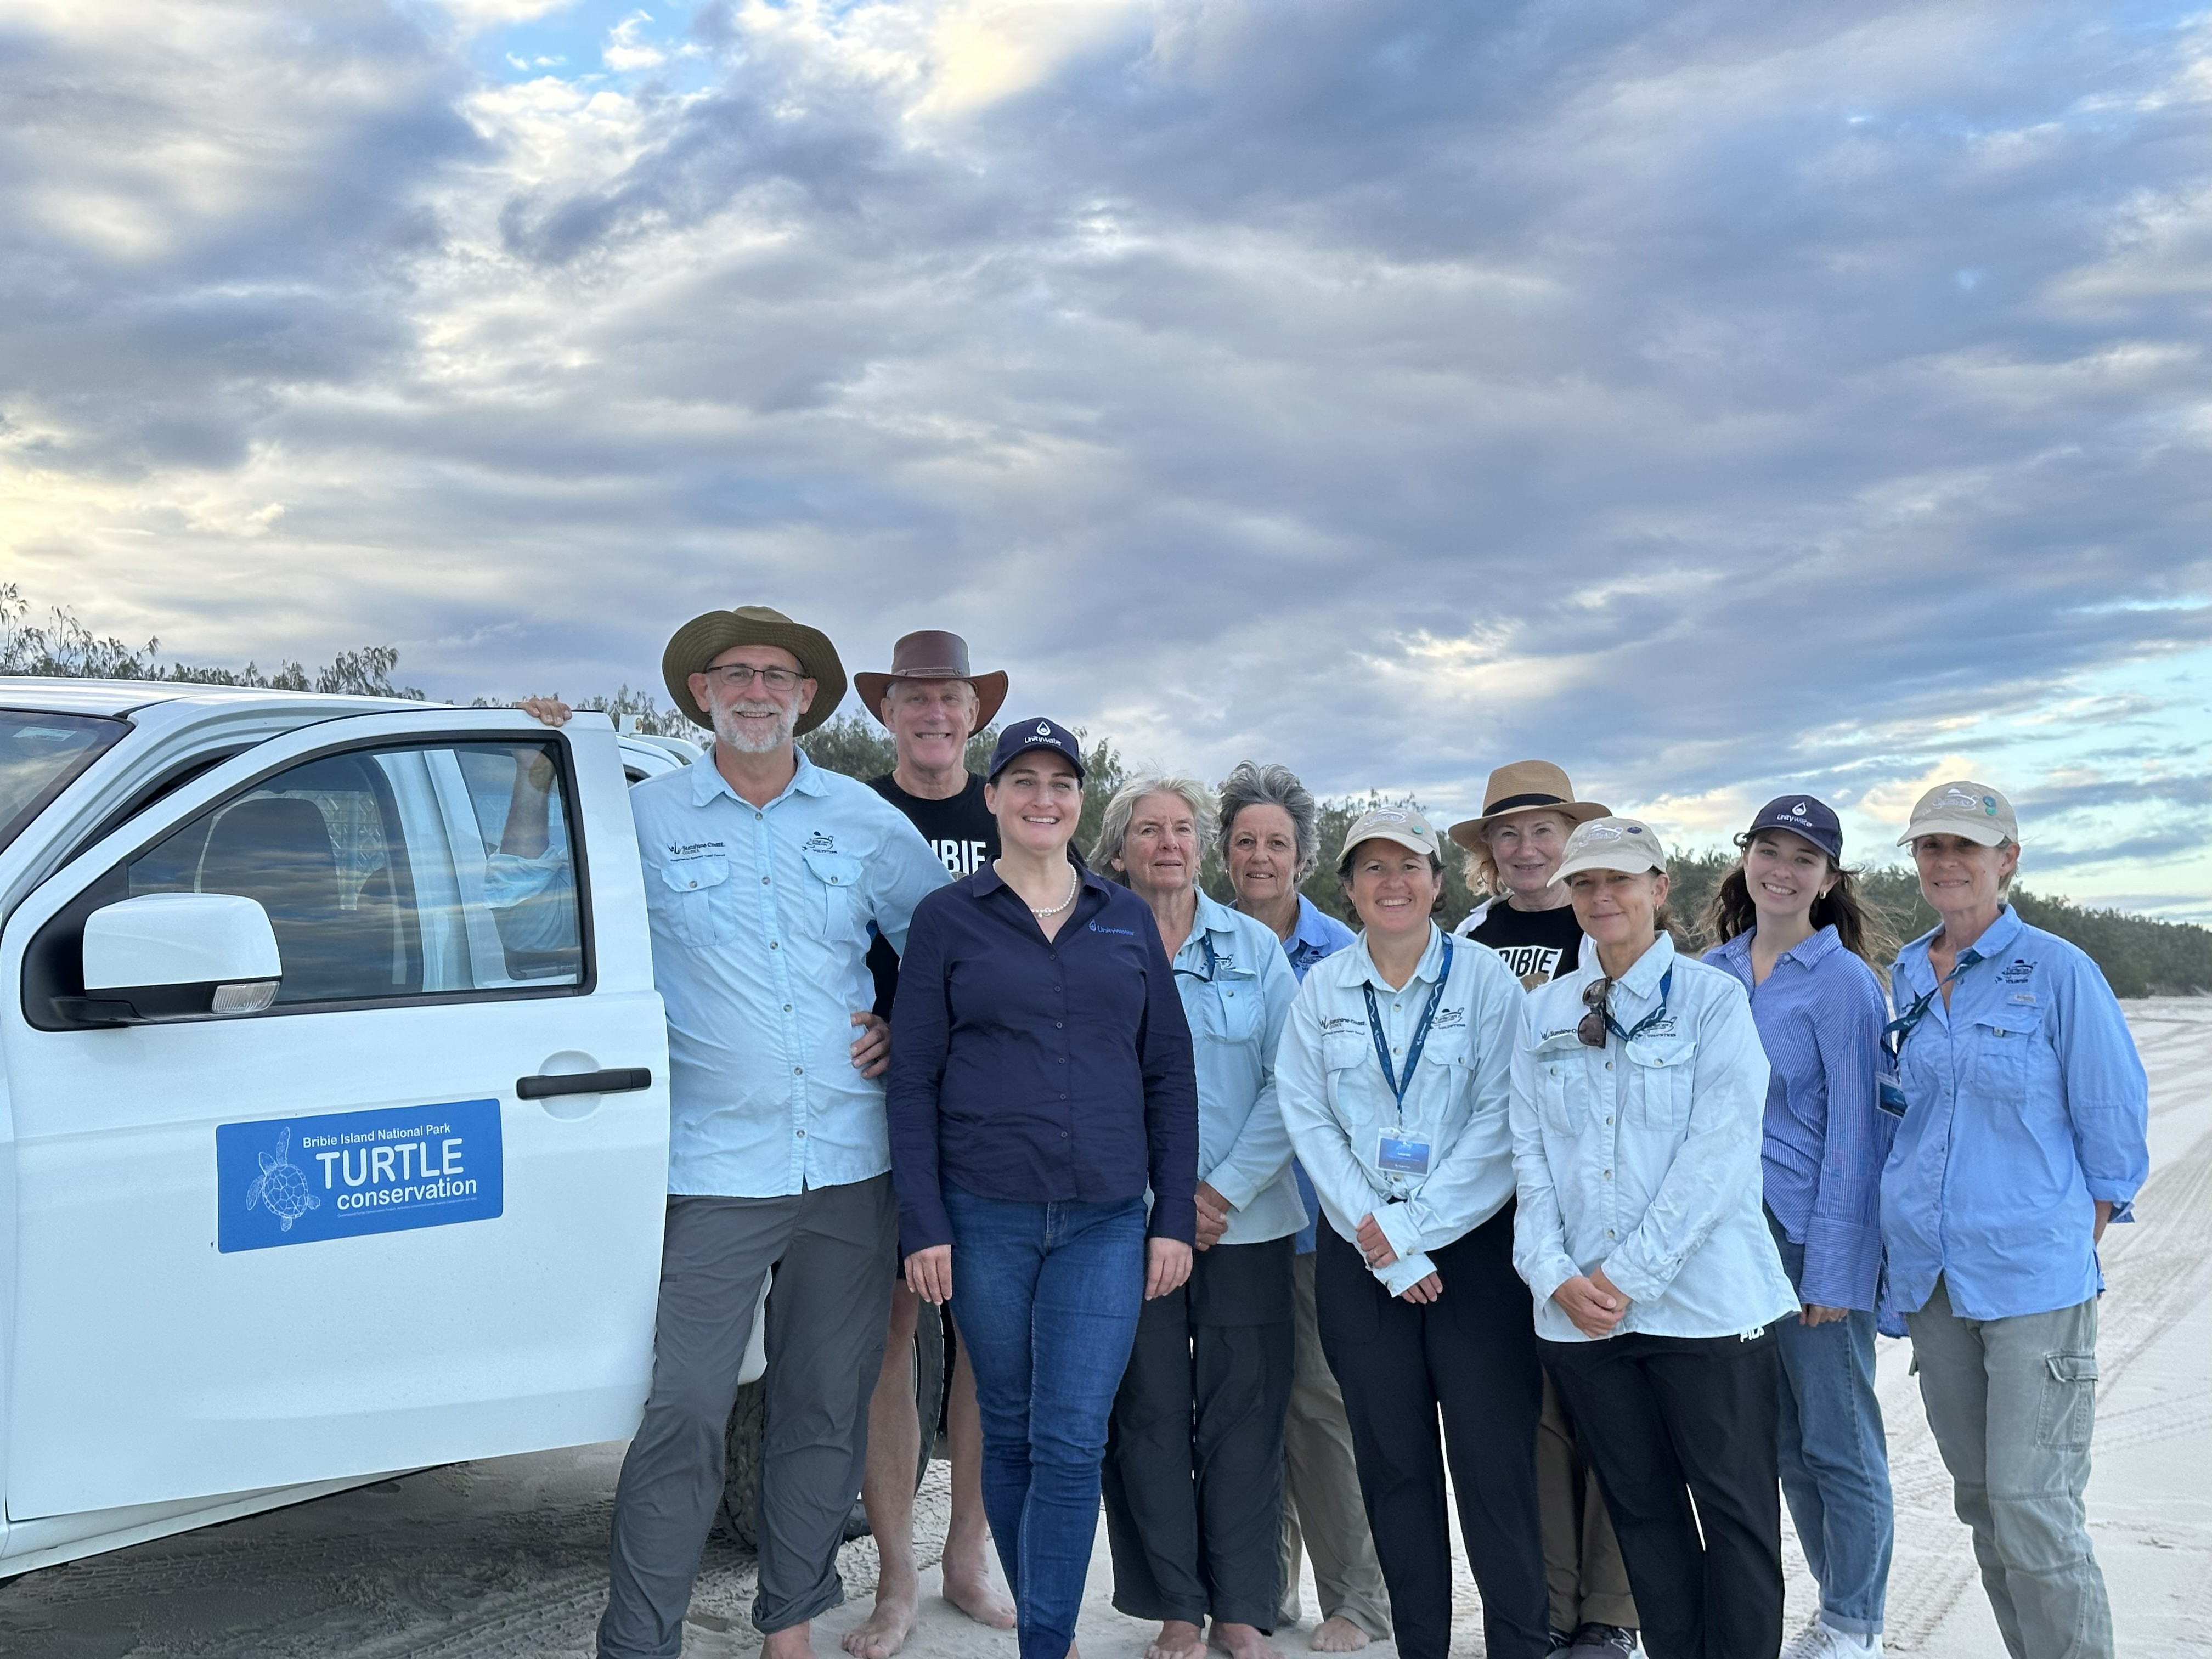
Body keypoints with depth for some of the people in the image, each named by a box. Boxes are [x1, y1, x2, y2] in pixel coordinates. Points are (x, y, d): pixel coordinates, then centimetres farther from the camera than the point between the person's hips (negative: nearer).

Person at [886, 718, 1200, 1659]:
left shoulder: (1127, 920, 9)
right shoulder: (948, 919, 2)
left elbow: (1170, 1074, 9)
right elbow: (914, 1078, 0)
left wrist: (1176, 1217, 3)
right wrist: (923, 1225, -6)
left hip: (1106, 1222, 1)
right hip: (985, 1217, -1)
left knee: (1072, 1441, -5)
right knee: (1008, 1432, 9)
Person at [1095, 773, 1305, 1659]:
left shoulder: (1255, 946, 7)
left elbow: (1288, 1082, 1)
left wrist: (1227, 1192, -8)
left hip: (1246, 1218, 1)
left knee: (1245, 1410, 3)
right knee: (1148, 1411, 2)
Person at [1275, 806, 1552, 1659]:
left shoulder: (1486, 978, -1)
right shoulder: (1321, 989, 6)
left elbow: (1500, 1123, -7)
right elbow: (1309, 1121, 1)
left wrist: (1410, 1226, -12)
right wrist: (1384, 1252, -8)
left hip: (1473, 1245, -2)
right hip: (1360, 1258, 2)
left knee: (1494, 1457, -4)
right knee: (1392, 1460, 7)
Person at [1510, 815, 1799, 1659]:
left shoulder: (1713, 1000, -2)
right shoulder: (1544, 1011, 11)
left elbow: (1721, 1155, -10)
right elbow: (1529, 1151, 8)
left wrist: (1629, 1274, -14)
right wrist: (1554, 1273, -6)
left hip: (1704, 1299, -4)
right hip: (1580, 1308, 4)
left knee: (1736, 1509, 2)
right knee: (1641, 1508, 12)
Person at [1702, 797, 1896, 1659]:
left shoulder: (1843, 982, -10)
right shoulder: (1714, 972, 8)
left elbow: (1852, 1131, -12)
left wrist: (1833, 1267, -14)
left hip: (1812, 1232, -6)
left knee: (1837, 1440, 3)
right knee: (1783, 1438, 14)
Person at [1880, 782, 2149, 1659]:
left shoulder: (2058, 970, -6)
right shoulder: (1905, 978, 9)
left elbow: (2113, 1121, -3)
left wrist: (2071, 1242, -5)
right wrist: (1910, 1230, 12)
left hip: (2033, 1272, -6)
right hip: (1930, 1268, 6)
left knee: (2033, 1503, -8)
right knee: (1979, 1498, 12)